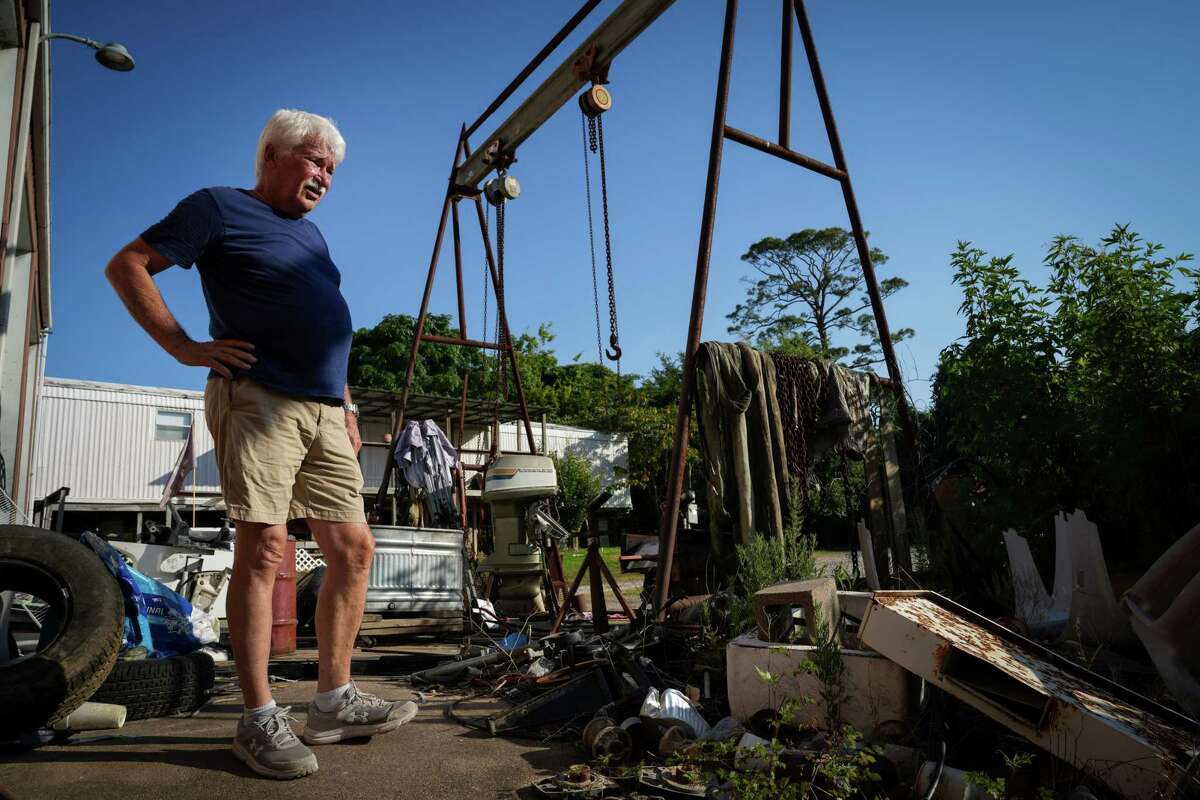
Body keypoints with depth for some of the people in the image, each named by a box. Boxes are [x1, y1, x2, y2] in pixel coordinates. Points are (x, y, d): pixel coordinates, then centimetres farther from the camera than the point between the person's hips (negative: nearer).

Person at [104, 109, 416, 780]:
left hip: (323, 413, 8)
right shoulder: (219, 208, 5)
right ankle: (260, 720, 0)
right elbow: (127, 265, 1)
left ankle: (334, 702, 13)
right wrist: (185, 347, -9)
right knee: (264, 548, -11)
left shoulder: (312, 234, 27)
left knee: (354, 548, 3)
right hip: (257, 400, -7)